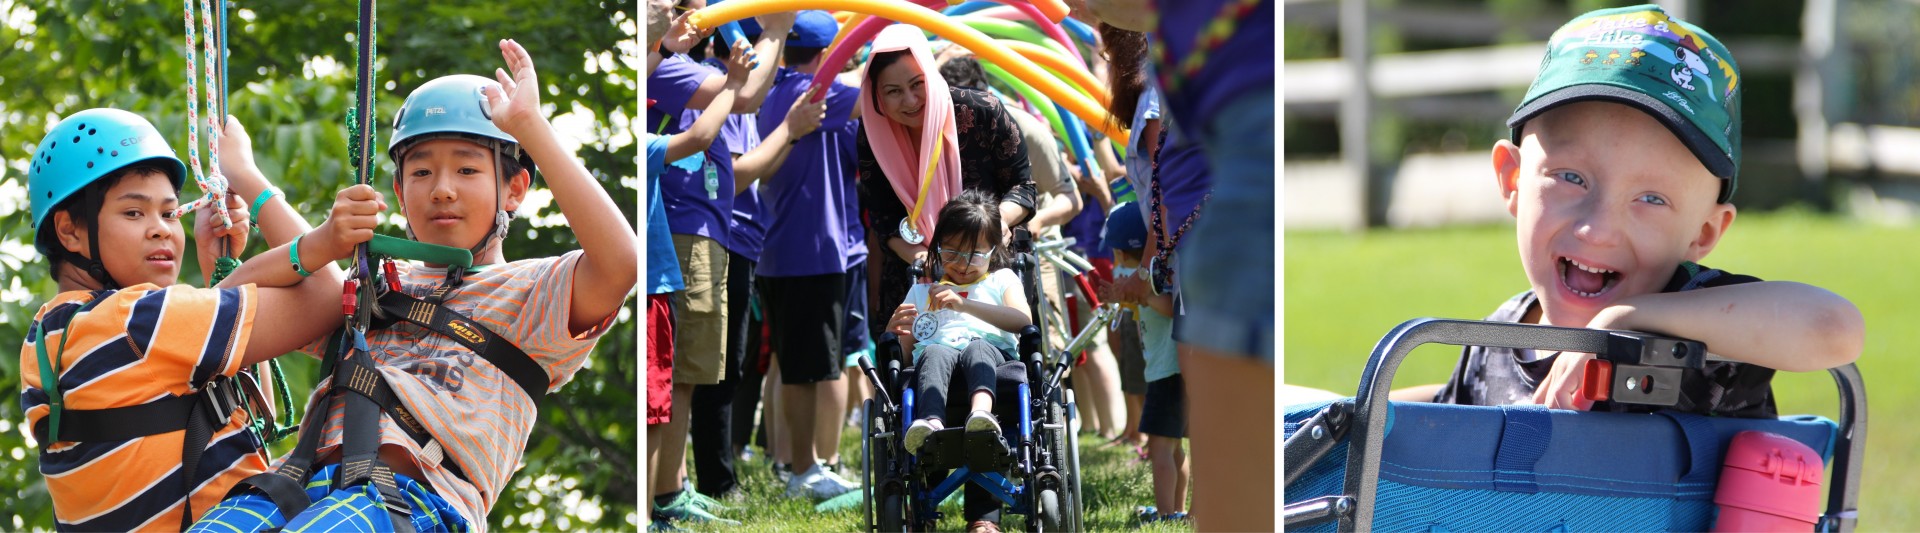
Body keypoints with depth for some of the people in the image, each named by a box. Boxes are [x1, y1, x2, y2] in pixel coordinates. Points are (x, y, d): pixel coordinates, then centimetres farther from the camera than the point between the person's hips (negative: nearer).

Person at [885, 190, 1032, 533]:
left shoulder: (1002, 280, 27)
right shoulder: (922, 290, 34)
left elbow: (1023, 320, 3)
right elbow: (901, 355, 24)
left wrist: (965, 305, -8)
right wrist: (895, 331, 0)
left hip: (994, 356, -1)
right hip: (938, 357, 1)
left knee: (978, 348, -37)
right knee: (933, 353, -35)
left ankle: (981, 413, -70)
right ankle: (930, 423, -65)